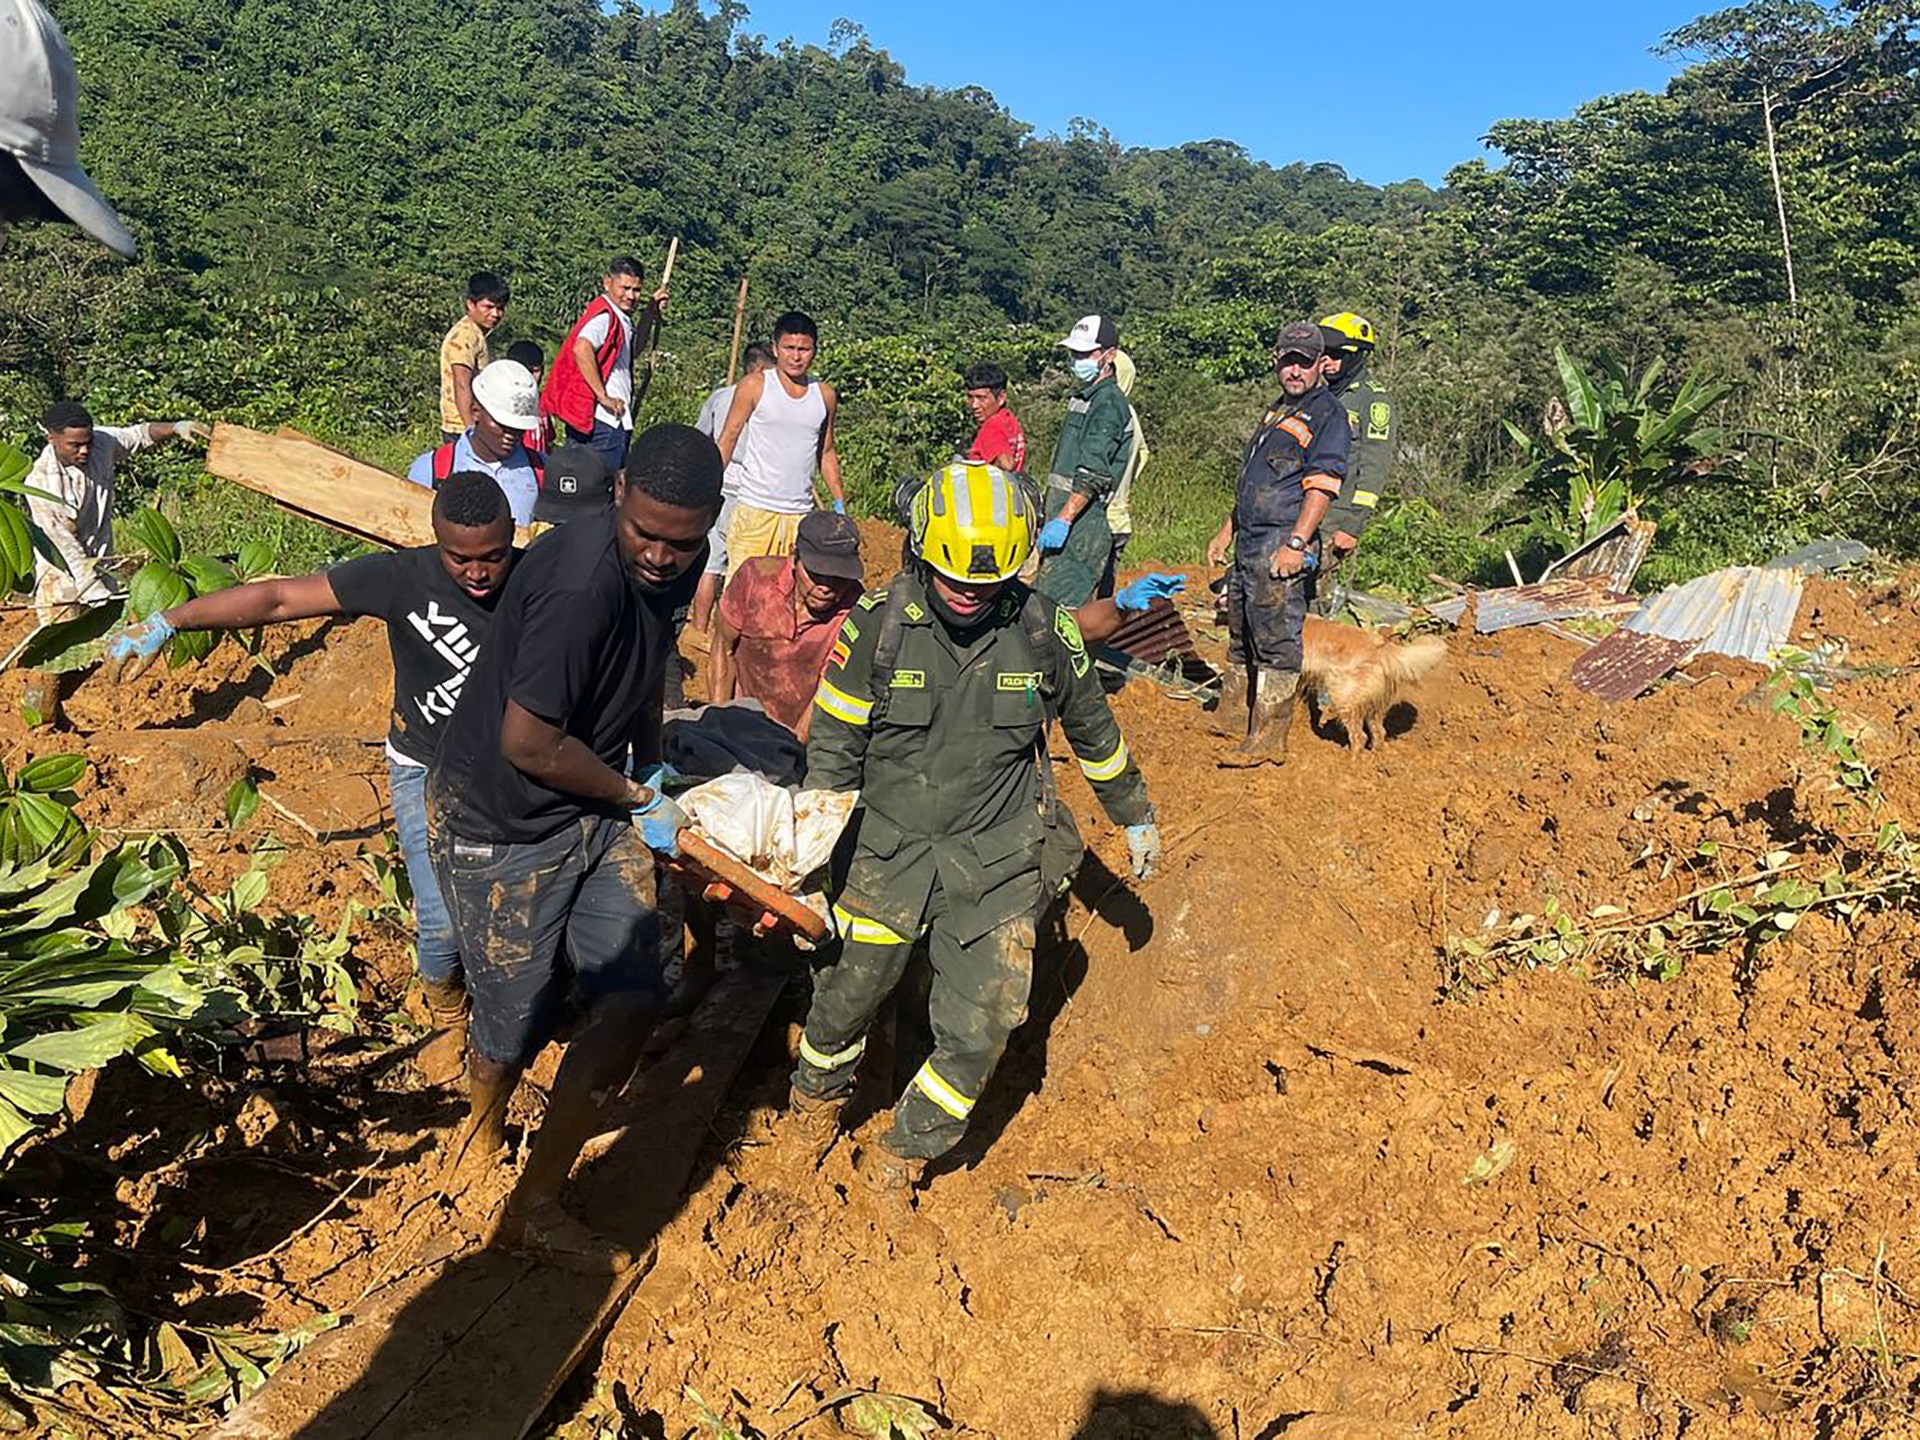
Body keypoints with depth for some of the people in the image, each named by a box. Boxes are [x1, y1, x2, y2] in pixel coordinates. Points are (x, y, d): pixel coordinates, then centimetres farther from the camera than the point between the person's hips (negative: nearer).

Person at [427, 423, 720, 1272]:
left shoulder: (673, 566, -4)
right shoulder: (580, 585, -32)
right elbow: (529, 743, -27)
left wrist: (650, 763, 16)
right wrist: (638, 800, -13)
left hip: (594, 810, 7)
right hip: (499, 823, -7)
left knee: (632, 1000, -1)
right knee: (520, 1016, 8)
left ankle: (536, 1207, 18)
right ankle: (483, 1123, 45)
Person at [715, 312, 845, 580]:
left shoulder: (825, 395, 10)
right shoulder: (755, 386, 0)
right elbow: (728, 438, 2)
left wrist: (839, 504, 15)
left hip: (801, 513, 3)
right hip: (755, 509, -3)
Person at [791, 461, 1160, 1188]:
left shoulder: (1044, 630, -7)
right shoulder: (879, 622, -10)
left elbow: (1092, 728, 10)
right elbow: (833, 745, -3)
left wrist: (1135, 816, 21)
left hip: (998, 861, 1)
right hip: (888, 849, 0)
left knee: (979, 1030, -1)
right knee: (845, 996, 8)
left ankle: (909, 1146, 27)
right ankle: (818, 1088, 44)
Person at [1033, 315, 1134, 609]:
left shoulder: (1109, 402, -11)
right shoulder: (1081, 397, 21)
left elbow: (1093, 473, -22)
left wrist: (1063, 520, -28)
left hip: (1085, 520, -10)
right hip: (1066, 516, 10)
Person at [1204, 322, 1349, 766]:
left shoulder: (1328, 415, -6)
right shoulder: (1276, 411, 22)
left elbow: (1322, 486, -17)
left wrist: (1296, 544, -25)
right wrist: (1227, 531, 24)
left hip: (1282, 546, -9)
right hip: (1250, 542, 9)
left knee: (1275, 641, -8)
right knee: (1241, 634, 16)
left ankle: (1268, 741, -5)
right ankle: (1232, 718, 29)